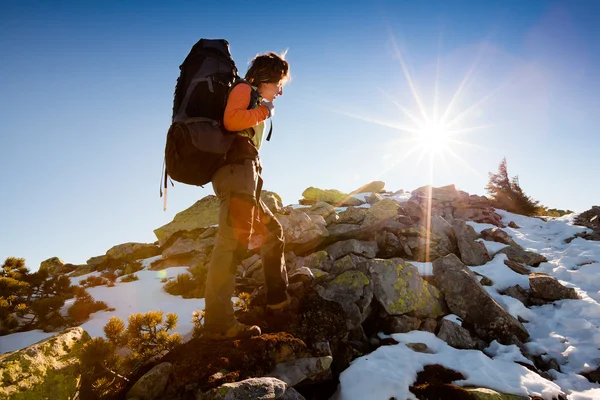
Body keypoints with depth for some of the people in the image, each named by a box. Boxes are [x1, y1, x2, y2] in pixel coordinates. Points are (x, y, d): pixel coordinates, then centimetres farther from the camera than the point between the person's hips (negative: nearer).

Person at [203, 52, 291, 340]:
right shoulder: (244, 90, 7)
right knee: (233, 240, -20)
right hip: (237, 169, -10)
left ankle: (279, 299, 27)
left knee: (272, 232, 18)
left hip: (245, 176, 10)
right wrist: (264, 111, -3)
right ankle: (218, 323, -24)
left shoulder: (255, 104, 31)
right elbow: (231, 120, -14)